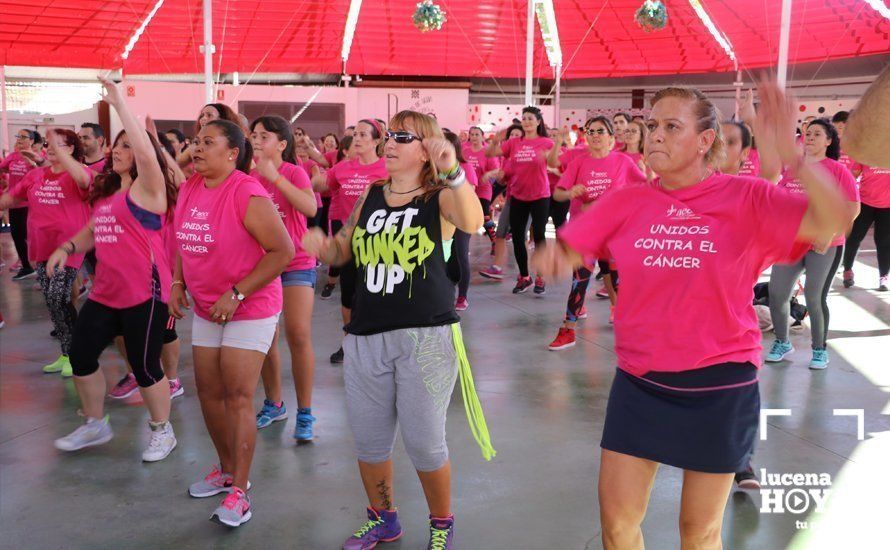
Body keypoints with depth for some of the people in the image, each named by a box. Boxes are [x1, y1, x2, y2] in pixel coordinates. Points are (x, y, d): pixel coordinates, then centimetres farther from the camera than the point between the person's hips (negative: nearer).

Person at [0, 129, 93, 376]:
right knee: (52, 301, 11)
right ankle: (66, 354, 24)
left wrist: (59, 151, -34)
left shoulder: (77, 173, -9)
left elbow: (84, 180, -34)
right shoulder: (35, 175, 9)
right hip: (42, 247, 7)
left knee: (58, 299, -11)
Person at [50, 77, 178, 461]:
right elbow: (93, 230, 25)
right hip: (105, 292, 9)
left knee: (144, 365, -1)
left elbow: (145, 151, -27)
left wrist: (119, 103, -25)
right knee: (81, 356, 13)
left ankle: (163, 431, 21)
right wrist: (67, 248, 6)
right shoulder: (106, 191, 15)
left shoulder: (147, 187, -9)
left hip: (144, 293, -9)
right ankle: (95, 425, 32)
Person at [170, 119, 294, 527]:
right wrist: (178, 283, 3)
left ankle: (239, 492, 2)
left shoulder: (248, 195, -20)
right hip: (206, 309, 8)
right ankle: (227, 469, 33)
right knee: (209, 392, 14)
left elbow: (284, 251, -22)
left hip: (249, 310, -8)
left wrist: (235, 295, -23)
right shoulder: (189, 189, 4)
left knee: (238, 397, -8)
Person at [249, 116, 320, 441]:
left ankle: (305, 412, 2)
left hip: (296, 264, -5)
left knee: (298, 336, -10)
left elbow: (311, 208, -27)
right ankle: (274, 404, 27)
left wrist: (275, 177, -30)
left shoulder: (294, 172, -9)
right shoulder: (249, 177, 4)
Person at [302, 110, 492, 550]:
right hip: (366, 336, 5)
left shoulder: (440, 197, -3)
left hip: (425, 337, -5)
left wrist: (453, 172, -41)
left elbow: (472, 222, -26)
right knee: (368, 440, 13)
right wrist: (321, 245, -3)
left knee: (424, 442, 2)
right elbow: (342, 252, 19)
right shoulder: (370, 195, 11)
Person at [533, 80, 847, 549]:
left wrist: (790, 155, -35)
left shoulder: (746, 199, -10)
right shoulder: (627, 202, -3)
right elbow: (565, 253, -1)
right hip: (639, 382, 2)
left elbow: (834, 221, -22)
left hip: (720, 386, -2)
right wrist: (550, 254, -24)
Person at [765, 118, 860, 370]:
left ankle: (820, 350, 17)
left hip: (825, 246, -4)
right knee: (776, 294, 1)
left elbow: (853, 208, -7)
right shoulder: (792, 169, 7)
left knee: (815, 298, -2)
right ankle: (782, 343, 21)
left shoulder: (837, 170, -4)